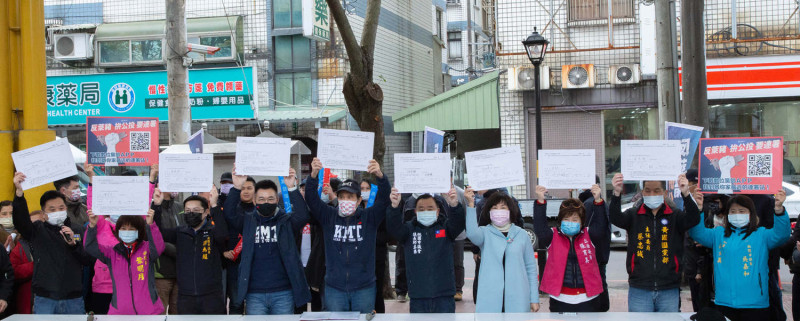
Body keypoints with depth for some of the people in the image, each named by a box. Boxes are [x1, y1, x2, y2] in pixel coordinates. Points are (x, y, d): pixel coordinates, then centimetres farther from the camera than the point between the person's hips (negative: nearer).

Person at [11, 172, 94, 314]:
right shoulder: (38, 230, 7)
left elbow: (89, 261, 3)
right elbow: (20, 220, -15)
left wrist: (73, 243, -14)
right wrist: (19, 193, -29)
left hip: (73, 298, 2)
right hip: (45, 299, -1)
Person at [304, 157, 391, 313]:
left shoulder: (369, 217, 1)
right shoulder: (329, 217, 4)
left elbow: (384, 199, -12)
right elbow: (311, 199, -7)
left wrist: (380, 176, -31)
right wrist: (313, 176, -26)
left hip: (364, 288, -1)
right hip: (334, 288, 1)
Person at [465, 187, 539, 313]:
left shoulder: (521, 234, 8)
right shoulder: (484, 233, 3)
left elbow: (531, 267, 10)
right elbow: (472, 233, -23)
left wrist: (534, 298, 7)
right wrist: (470, 205, -33)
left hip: (517, 301, 2)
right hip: (489, 302, -2)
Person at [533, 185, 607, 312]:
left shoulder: (589, 235, 5)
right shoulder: (553, 236, 2)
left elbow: (601, 226, -11)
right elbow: (540, 228, -14)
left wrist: (598, 201, -24)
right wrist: (540, 202, -26)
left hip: (588, 299, 1)